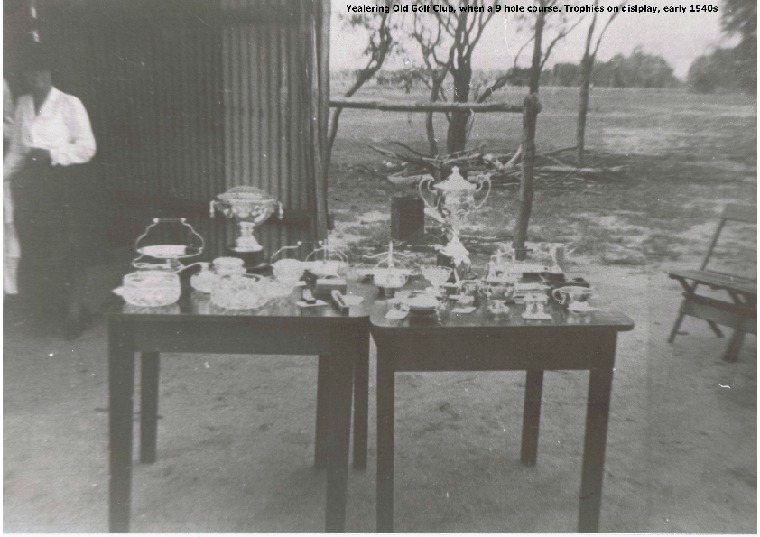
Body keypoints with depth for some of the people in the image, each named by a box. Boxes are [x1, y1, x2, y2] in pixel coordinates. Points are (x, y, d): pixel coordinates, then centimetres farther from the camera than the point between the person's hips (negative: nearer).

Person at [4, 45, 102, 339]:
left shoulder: (69, 104, -3)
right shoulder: (23, 105, 13)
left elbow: (87, 147, -8)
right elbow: (16, 149, 17)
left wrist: (51, 154, -16)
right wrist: (5, 172, 6)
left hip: (66, 182, -5)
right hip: (33, 183, 5)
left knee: (72, 251, -5)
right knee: (36, 250, 6)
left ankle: (74, 310, 5)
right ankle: (47, 307, 21)